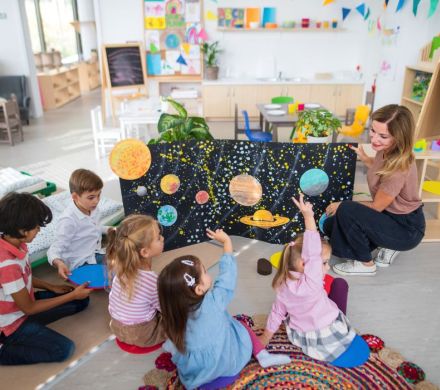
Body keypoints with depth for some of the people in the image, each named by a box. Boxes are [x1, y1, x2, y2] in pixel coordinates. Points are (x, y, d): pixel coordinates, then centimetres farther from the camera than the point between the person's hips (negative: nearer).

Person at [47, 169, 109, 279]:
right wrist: (58, 262, -43)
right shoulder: (68, 220, -24)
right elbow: (56, 248, -23)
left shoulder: (93, 209, 1)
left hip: (96, 255, 8)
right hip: (81, 264, -8)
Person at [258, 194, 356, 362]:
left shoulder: (284, 286, -12)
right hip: (329, 341, -5)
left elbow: (277, 312, -2)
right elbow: (312, 253, -42)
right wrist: (308, 217, -42)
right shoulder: (310, 283, -33)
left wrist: (265, 337, 13)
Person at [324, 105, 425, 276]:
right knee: (331, 225, 3)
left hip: (406, 229, -8)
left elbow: (376, 207, -20)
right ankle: (387, 246, 13)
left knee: (346, 212, -28)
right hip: (389, 214, 9)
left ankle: (366, 264, -6)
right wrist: (363, 157, 14)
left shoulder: (399, 169, -33)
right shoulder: (386, 151, -8)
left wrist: (342, 205, -10)